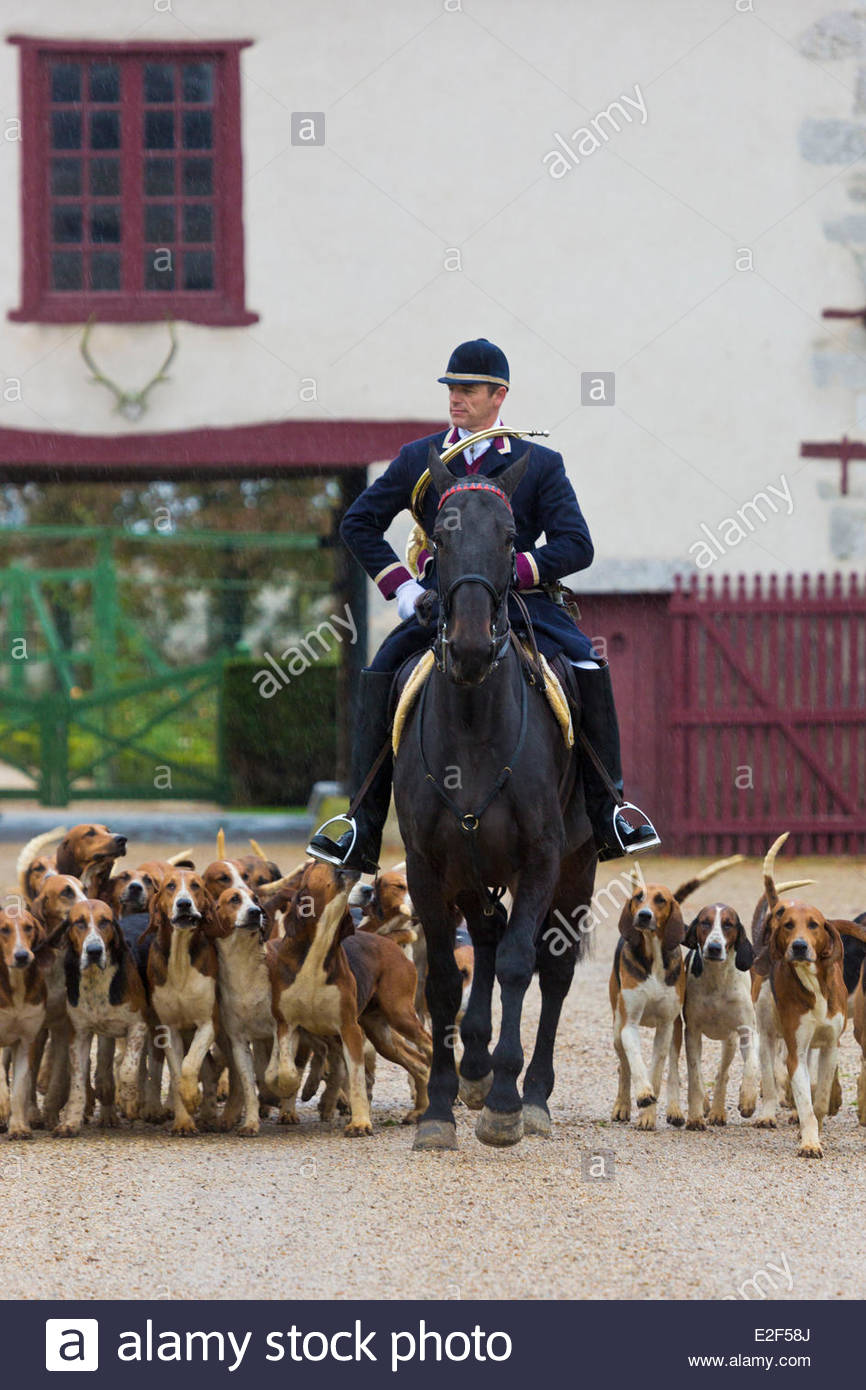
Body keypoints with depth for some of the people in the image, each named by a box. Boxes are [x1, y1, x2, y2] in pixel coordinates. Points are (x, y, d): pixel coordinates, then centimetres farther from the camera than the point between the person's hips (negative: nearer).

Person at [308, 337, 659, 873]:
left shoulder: (540, 465, 4)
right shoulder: (419, 459, 10)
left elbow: (576, 546, -3)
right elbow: (359, 522, 15)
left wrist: (509, 572, -17)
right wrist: (400, 585, 1)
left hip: (520, 600, -1)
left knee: (588, 666, -25)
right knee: (380, 678, -22)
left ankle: (606, 816, -14)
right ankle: (364, 834, -16)